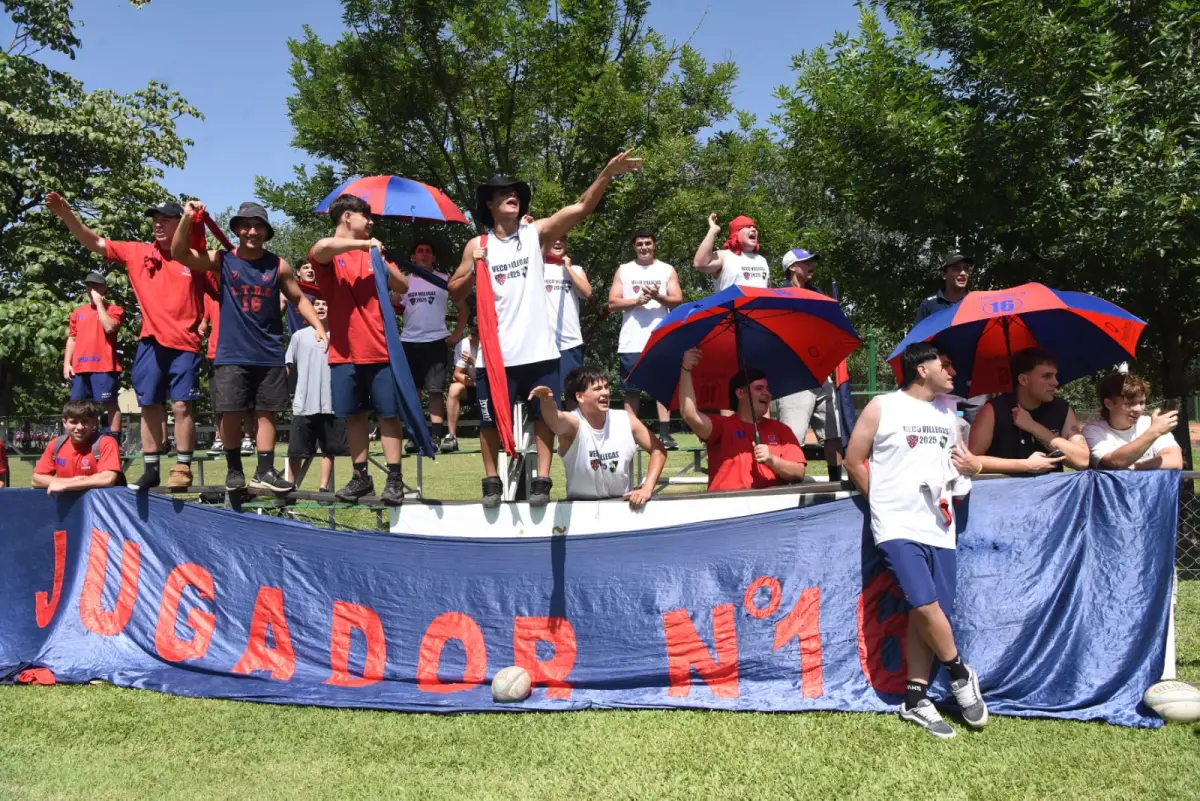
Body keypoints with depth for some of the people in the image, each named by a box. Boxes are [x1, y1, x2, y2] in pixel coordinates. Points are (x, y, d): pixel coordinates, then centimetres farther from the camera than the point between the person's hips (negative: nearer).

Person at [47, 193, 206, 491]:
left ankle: (183, 469, 3)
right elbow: (95, 242, 5)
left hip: (184, 344, -4)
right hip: (150, 343, 4)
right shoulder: (136, 252, 7)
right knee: (149, 406, 8)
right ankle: (151, 469, 16)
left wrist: (203, 322, -9)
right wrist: (64, 213, -5)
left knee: (181, 406, -5)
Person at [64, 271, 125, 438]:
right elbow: (72, 339, 19)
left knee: (110, 404, -6)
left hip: (104, 366, -6)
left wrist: (99, 302, -7)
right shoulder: (78, 312, 20)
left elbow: (109, 327, -15)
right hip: (79, 367, 6)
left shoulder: (114, 310, 4)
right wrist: (67, 363, 9)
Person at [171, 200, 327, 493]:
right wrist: (187, 219, -21)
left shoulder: (279, 265, 3)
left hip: (269, 354, 1)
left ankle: (264, 471, 12)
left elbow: (299, 298, 12)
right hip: (231, 353, -1)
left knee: (266, 412, 5)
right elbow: (179, 254, -7)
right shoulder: (222, 260, 1)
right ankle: (234, 469, 16)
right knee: (230, 413, 0)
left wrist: (318, 326, -2)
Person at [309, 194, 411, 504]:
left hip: (381, 349, 1)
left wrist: (381, 260, -9)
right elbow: (321, 248, -24)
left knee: (388, 413, -1)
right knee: (354, 415, 7)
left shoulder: (374, 252, 13)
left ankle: (395, 479, 2)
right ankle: (361, 477, 17)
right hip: (345, 352, -1)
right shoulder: (329, 254, 1)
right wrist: (363, 244, -16)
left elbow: (402, 286, 6)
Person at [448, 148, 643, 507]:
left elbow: (581, 208, -8)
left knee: (543, 416, 4)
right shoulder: (477, 246, 4)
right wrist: (474, 270, -10)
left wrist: (607, 174, -19)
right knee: (491, 420, 8)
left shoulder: (536, 233, 3)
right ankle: (492, 481, 22)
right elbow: (454, 292, 8)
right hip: (495, 352, 0)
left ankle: (541, 481, 14)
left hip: (538, 349, 0)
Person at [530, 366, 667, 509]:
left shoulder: (626, 420, -4)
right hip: (580, 506, -2)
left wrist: (647, 488, -10)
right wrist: (547, 401, -60)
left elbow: (658, 450, 2)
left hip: (622, 503, 2)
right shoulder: (572, 423, -15)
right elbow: (555, 418, -38)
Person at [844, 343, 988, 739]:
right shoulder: (882, 407, -4)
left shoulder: (948, 410, 14)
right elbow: (854, 460, 0)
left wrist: (972, 465, 2)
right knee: (925, 604, -18)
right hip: (898, 527, -6)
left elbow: (960, 456, 25)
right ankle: (960, 674, 8)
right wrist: (884, 501, 4)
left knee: (927, 615, 5)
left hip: (939, 527, 6)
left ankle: (915, 700, 16)